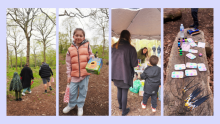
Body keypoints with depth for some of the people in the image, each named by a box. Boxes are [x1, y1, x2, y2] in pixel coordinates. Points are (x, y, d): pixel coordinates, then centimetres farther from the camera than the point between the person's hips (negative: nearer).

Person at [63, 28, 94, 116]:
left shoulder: (87, 46, 1)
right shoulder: (70, 49, 2)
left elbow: (90, 55, 12)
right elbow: (68, 63, 6)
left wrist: (91, 57, -13)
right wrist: (68, 75, 3)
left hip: (85, 74, 0)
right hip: (74, 74, 1)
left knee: (83, 91, 10)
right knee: (72, 91, 7)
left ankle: (80, 106, 29)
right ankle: (71, 105, 32)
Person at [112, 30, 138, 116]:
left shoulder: (113, 47, -3)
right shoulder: (131, 48, -16)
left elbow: (111, 60, 4)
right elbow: (134, 64, -13)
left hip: (115, 74, 5)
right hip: (125, 74, -4)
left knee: (119, 90, 24)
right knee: (124, 93, 11)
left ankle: (120, 105, 44)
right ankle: (124, 111, 26)